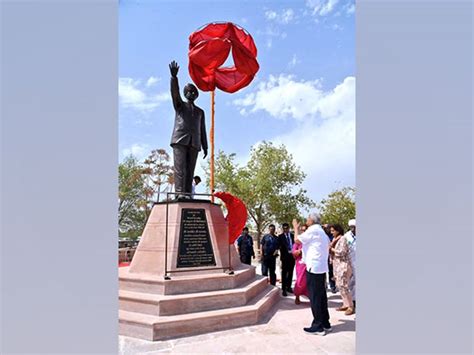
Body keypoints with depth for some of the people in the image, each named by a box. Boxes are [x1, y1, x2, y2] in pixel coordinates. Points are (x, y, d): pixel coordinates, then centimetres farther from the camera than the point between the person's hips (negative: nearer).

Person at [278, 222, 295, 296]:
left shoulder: (292, 235, 10)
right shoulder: (280, 236, -2)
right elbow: (280, 246, -8)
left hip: (292, 256, 4)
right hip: (285, 256, -4)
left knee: (290, 273, 13)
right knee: (284, 273, 0)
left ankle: (289, 287, 26)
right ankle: (284, 289, 6)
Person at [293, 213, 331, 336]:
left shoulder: (313, 230, -13)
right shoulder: (322, 232, 17)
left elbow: (297, 240, -14)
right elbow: (327, 248, 21)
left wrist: (296, 228, 1)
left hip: (313, 267, -9)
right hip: (321, 267, 9)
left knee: (314, 297, -2)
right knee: (321, 296, 15)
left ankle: (318, 326, 4)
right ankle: (325, 323, 22)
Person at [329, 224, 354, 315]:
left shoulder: (343, 239, -11)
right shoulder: (334, 239, 13)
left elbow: (341, 252, -19)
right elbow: (330, 251, 11)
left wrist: (332, 249, -7)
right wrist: (331, 244, -6)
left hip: (343, 265, -9)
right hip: (336, 265, 9)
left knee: (343, 286, -9)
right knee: (339, 285, 10)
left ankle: (351, 307, 1)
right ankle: (345, 304, 20)